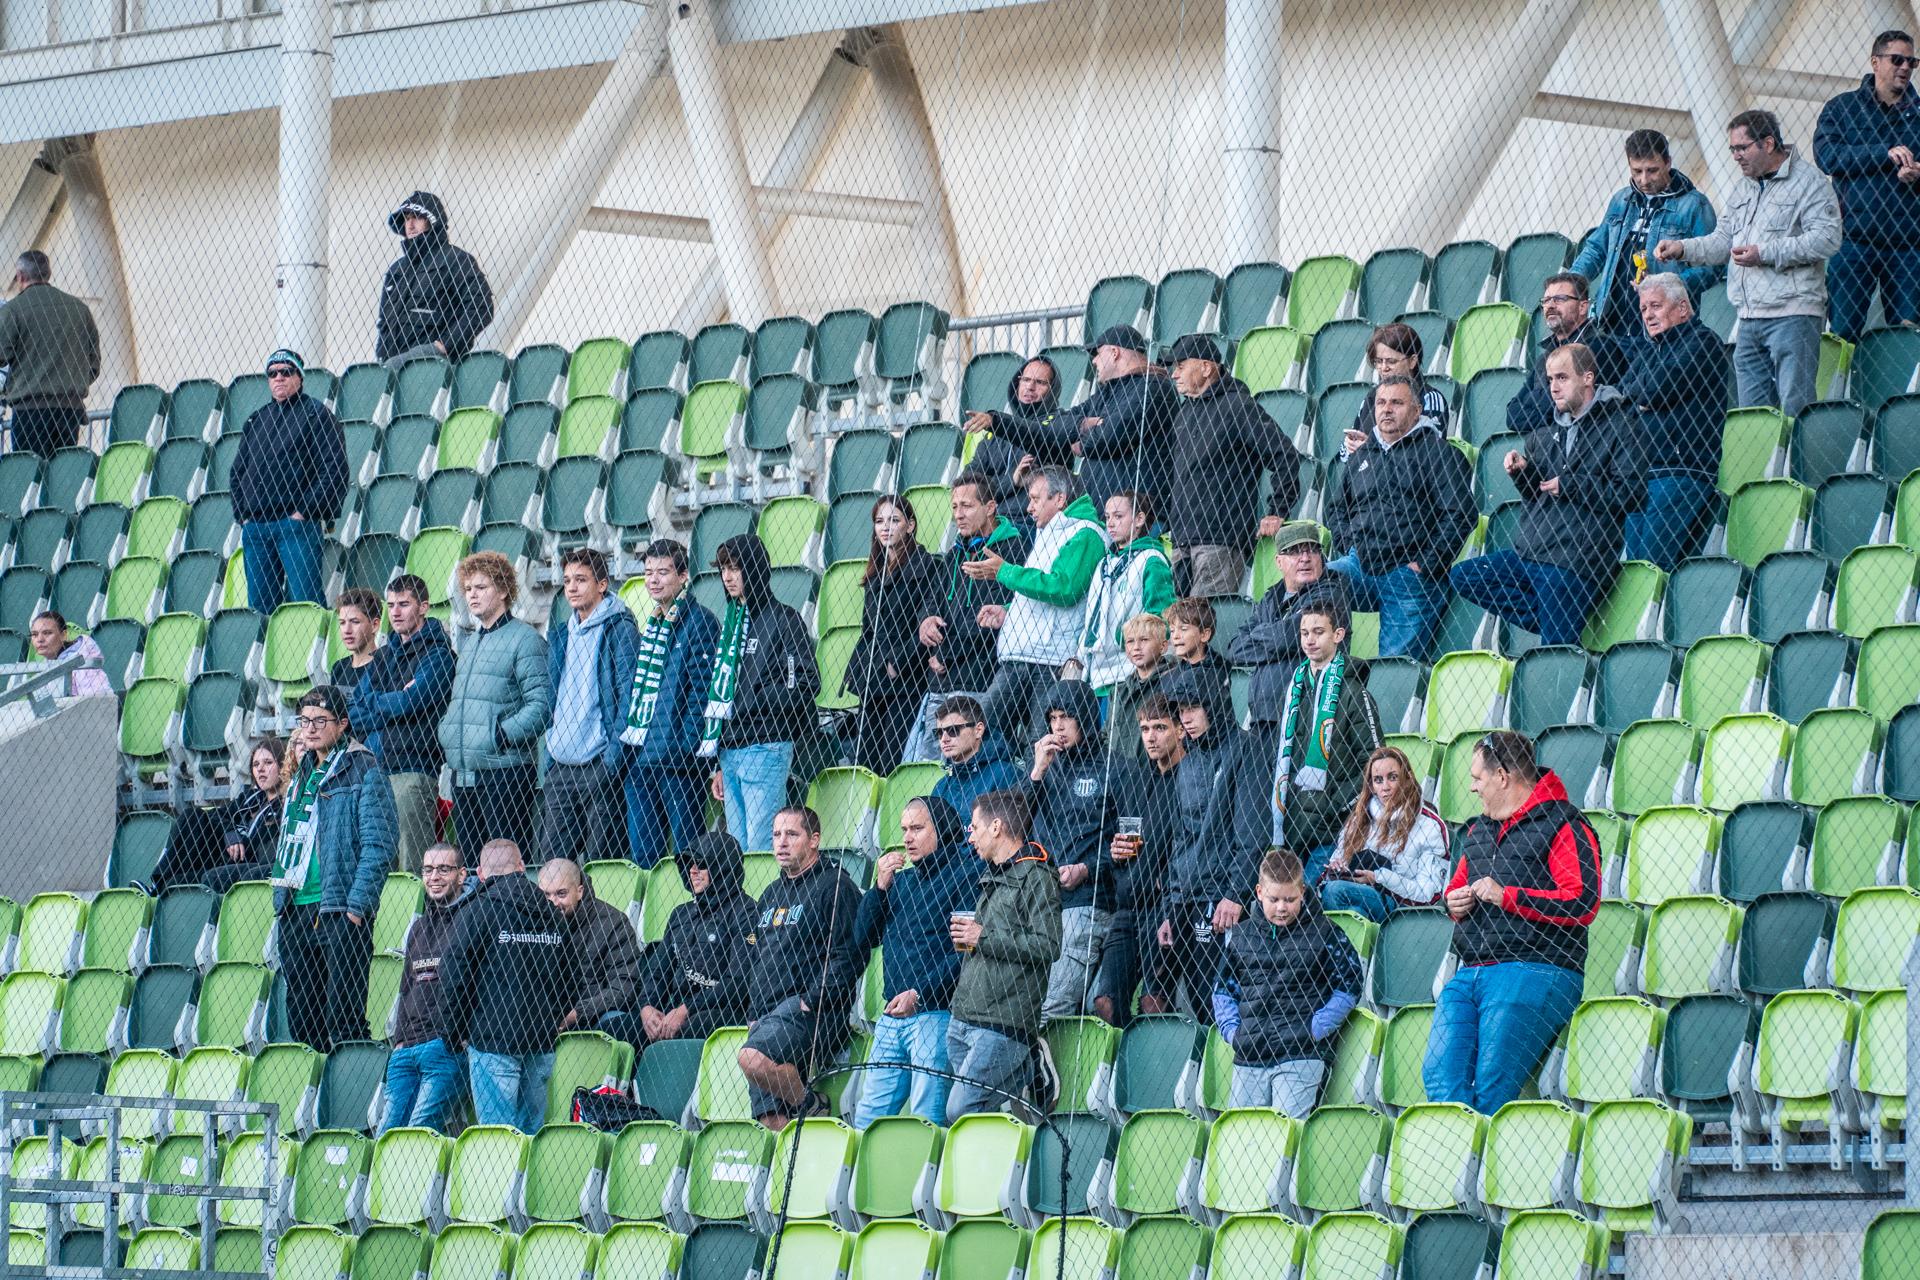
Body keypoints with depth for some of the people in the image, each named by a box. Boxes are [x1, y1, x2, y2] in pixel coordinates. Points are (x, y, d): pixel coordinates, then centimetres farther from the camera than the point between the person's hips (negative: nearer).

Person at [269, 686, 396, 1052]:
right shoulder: (302, 773, 18)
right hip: (295, 909, 8)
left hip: (340, 910, -8)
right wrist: (280, 892, 15)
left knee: (343, 1021, -9)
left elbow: (378, 844, -11)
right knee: (300, 1018, 9)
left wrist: (357, 905, -17)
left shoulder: (363, 771, -5)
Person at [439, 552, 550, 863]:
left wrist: (502, 734, -19)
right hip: (463, 772, 8)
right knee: (470, 859, 9)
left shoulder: (523, 639, -6)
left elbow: (541, 705, -13)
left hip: (505, 769, -8)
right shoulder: (468, 642, 19)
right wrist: (446, 730, 13)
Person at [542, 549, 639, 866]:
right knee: (551, 859, 4)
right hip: (560, 768, 7)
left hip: (600, 765, -7)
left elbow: (628, 694, -10)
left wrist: (614, 752, -17)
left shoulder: (619, 630, -4)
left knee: (599, 862, -5)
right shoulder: (560, 635, 18)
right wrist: (549, 753, 16)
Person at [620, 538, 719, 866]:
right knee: (641, 853, 10)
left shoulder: (699, 622, -7)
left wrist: (687, 746, -19)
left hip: (676, 755, -8)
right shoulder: (649, 622, 18)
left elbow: (702, 688, -13)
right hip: (639, 753, 8)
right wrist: (626, 735, 12)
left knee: (685, 851, -4)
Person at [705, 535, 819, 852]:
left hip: (765, 747, -8)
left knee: (761, 850, -13)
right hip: (729, 750, 8)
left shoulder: (782, 618, -4)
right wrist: (718, 764, 18)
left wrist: (748, 704, -10)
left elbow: (804, 684, -11)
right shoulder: (729, 622, 18)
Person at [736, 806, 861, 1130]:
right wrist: (753, 1014, 16)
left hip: (806, 1009, -8)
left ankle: (814, 1107, -13)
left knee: (754, 1058, -34)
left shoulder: (833, 887, -1)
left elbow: (847, 954, -10)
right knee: (772, 1121, -2)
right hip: (765, 1015, 8)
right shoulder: (772, 894, 25)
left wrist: (812, 1001, -17)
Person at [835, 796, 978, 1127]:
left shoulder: (965, 873, -4)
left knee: (926, 1120, -9)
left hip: (935, 1015, -8)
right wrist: (880, 887, 2)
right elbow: (863, 938, 15)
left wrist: (919, 994, -16)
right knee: (867, 1117, 5)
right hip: (891, 1019, 8)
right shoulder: (900, 879, 20)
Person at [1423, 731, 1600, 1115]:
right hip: (1470, 974, 8)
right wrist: (1454, 902, 14)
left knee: (1492, 1089, -18)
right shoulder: (1480, 830, 26)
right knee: (1440, 1076, -13)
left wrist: (1506, 896, -11)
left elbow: (1582, 904, -12)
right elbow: (1457, 885, 40)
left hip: (1535, 970, -8)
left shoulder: (1563, 827, -1)